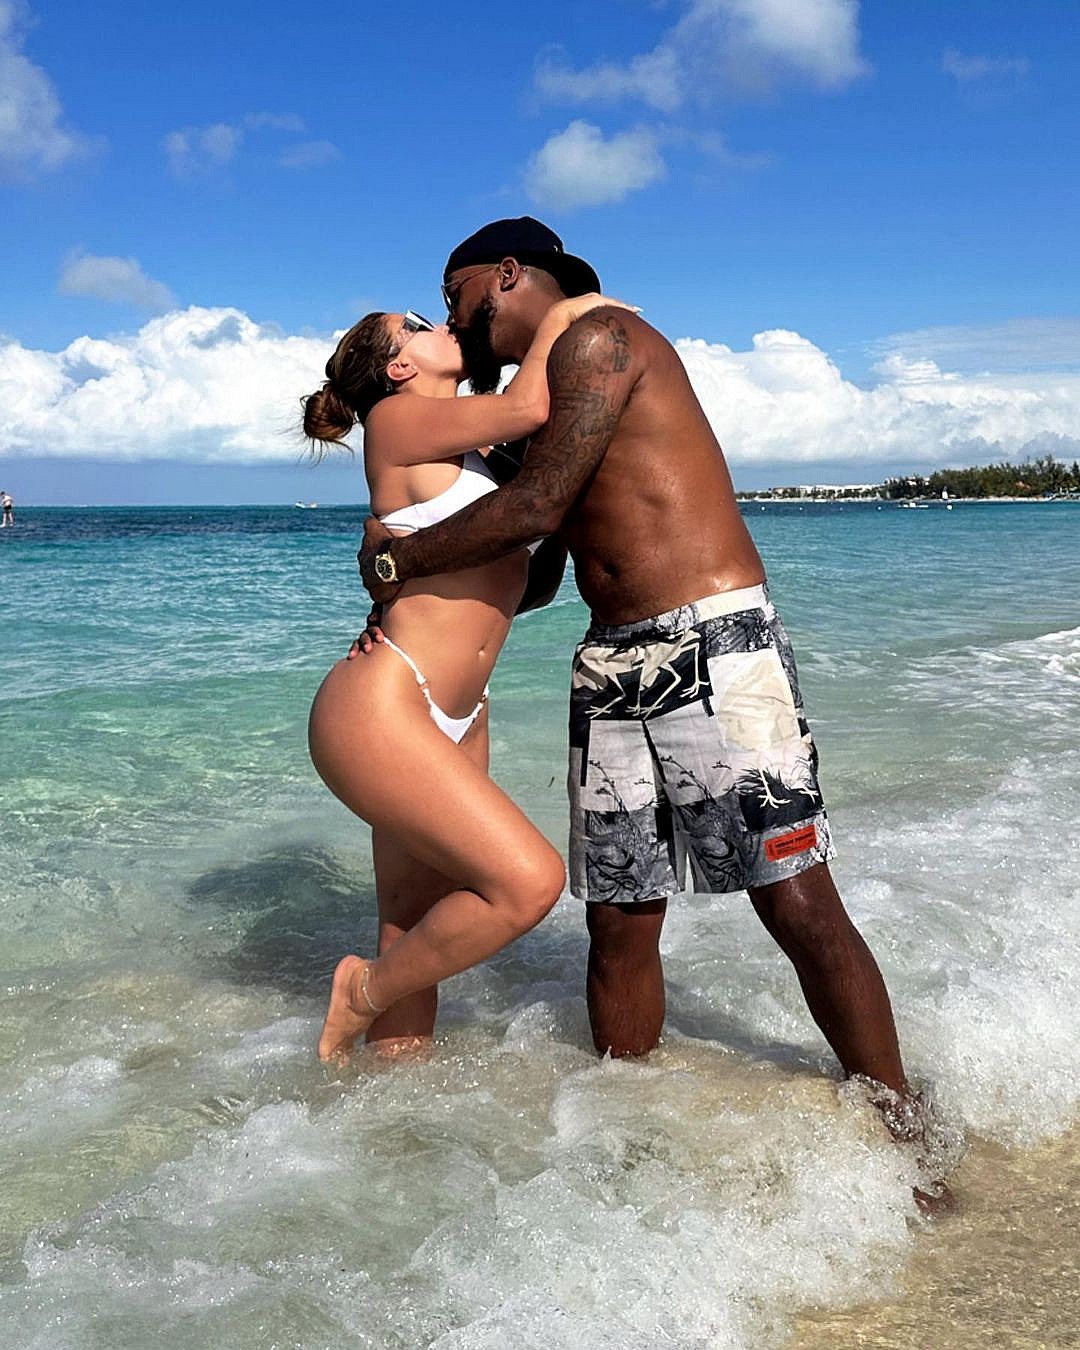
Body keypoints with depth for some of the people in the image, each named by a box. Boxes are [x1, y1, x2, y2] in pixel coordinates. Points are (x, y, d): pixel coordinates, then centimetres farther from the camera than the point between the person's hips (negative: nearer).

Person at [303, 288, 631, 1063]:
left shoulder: (477, 451, 19)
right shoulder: (396, 419, -4)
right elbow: (525, 409, -15)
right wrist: (563, 314, 0)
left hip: (458, 724, 9)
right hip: (379, 708, -9)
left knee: (421, 936, 10)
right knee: (529, 880, -18)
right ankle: (365, 991, 3)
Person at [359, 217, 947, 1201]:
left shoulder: (600, 338, -2)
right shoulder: (531, 402, 24)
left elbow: (537, 506, -13)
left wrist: (395, 561, -1)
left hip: (716, 647, -8)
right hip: (612, 670, 8)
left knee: (801, 908, -7)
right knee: (618, 925, 6)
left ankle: (903, 1138, 6)